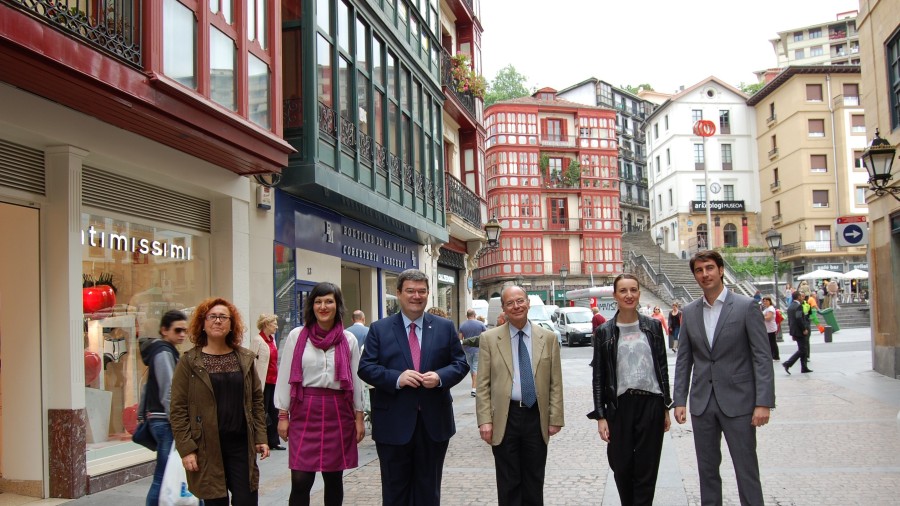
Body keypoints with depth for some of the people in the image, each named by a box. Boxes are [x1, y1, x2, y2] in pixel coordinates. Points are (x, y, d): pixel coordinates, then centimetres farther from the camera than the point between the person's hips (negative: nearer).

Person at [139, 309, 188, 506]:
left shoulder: (167, 351, 16)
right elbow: (168, 393, -20)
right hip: (165, 422, -10)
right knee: (163, 477, -7)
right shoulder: (164, 353, -13)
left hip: (161, 421, 10)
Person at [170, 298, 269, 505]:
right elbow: (178, 410, -4)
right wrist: (186, 449, -10)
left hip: (241, 444, 2)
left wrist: (261, 437, 4)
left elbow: (257, 400, 11)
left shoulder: (245, 358, 8)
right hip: (207, 448, -2)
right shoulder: (189, 362, -2)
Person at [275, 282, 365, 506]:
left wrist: (359, 417, 5)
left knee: (334, 478, 11)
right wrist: (283, 415, 1)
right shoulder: (296, 336, 1)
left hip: (338, 412, 2)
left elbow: (356, 381, 8)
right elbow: (285, 377, 3)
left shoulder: (348, 340, 5)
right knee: (300, 481, -6)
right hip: (304, 412, -1)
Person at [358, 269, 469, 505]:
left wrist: (440, 377, -14)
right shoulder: (379, 329, 2)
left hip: (434, 422, 2)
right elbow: (366, 367, -3)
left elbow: (461, 363, 6)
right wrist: (396, 378, -19)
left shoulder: (445, 327, 6)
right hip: (394, 423, -1)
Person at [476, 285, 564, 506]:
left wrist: (555, 419, 0)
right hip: (504, 417, -1)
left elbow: (555, 383, 4)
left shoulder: (548, 338, 4)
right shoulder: (490, 338, 1)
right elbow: (483, 384, -1)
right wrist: (484, 420, -8)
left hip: (536, 417, 1)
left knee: (534, 482, 11)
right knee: (508, 483, 7)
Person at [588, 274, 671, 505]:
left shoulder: (653, 326, 4)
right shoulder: (604, 332, 0)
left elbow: (663, 368, 8)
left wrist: (666, 407, 7)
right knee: (622, 468, 10)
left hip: (651, 404, 0)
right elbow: (599, 377, 0)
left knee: (647, 469, 4)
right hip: (620, 407, 0)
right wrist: (600, 416, -4)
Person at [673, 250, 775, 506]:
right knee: (707, 469, 12)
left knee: (746, 468, 1)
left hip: (738, 402, -4)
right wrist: (679, 401, 3)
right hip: (702, 403, 4)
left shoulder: (746, 306, -5)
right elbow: (683, 360, 10)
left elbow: (762, 357, -8)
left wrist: (764, 402, -14)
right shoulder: (690, 312, 8)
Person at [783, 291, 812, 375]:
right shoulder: (798, 306, -16)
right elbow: (799, 318, -26)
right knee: (802, 350, -5)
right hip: (799, 331, -10)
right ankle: (788, 364, -12)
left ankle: (804, 367, 19)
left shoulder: (790, 306, 13)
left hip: (794, 331, 10)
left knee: (804, 349, 16)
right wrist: (804, 329, -18)